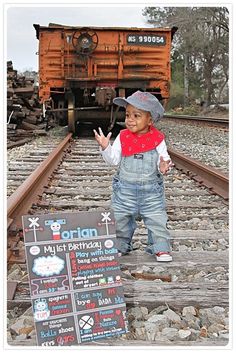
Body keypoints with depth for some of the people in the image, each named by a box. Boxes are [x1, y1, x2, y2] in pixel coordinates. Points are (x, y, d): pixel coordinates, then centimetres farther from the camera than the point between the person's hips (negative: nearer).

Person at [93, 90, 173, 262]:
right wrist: (105, 147, -16)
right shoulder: (123, 137, -1)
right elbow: (113, 159, -1)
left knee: (157, 220, 4)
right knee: (120, 219, 12)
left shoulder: (157, 139, -6)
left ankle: (161, 248, 20)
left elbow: (164, 159, -2)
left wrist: (163, 167, -23)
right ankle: (120, 246, 31)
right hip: (125, 188, 2)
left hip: (151, 190, -2)